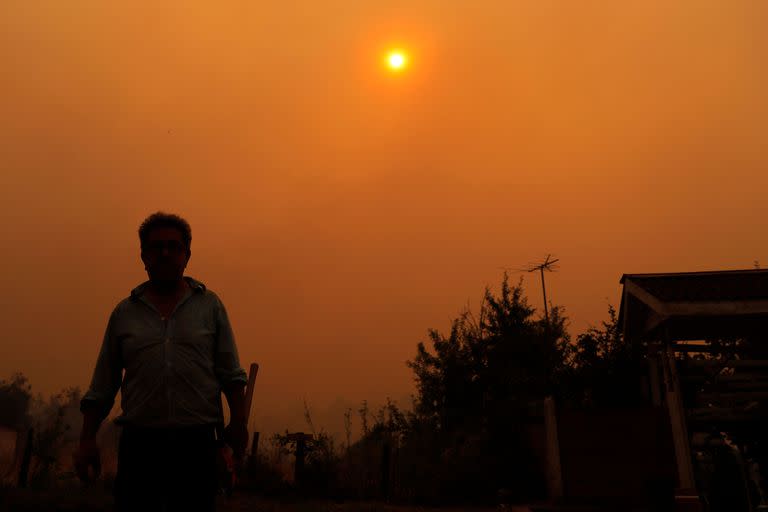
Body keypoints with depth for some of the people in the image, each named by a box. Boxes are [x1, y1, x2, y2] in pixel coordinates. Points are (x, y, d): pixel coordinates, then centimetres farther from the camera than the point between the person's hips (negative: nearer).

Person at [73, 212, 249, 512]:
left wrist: (238, 421, -7)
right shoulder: (124, 312, 11)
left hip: (197, 443, -1)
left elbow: (230, 373, 4)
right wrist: (87, 440, 6)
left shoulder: (210, 305, 8)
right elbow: (101, 387, 12)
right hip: (139, 442, 1)